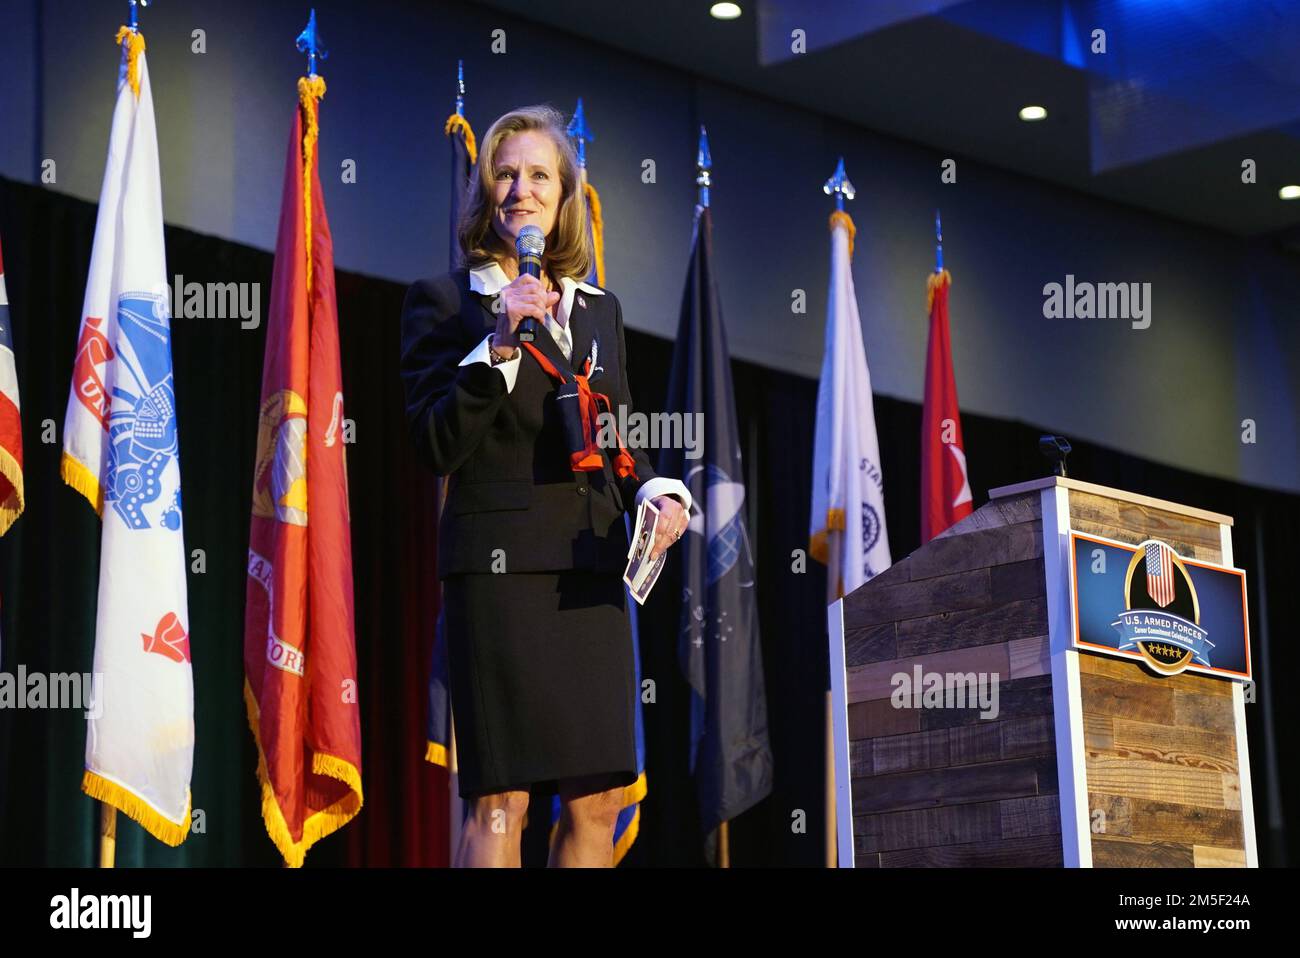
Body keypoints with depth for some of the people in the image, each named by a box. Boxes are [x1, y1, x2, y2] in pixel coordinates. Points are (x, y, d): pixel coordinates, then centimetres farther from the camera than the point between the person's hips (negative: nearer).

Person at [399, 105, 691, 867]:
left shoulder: (600, 310, 18)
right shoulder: (445, 302, 2)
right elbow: (439, 445, -7)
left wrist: (658, 493, 1)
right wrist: (499, 347, -17)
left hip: (592, 573, 6)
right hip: (500, 567, -6)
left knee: (598, 802, 4)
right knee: (500, 801, -8)